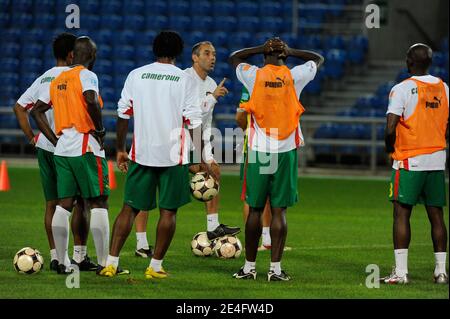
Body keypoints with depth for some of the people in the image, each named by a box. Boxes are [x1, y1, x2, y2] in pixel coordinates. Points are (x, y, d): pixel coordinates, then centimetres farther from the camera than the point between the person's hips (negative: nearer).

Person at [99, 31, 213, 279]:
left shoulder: (136, 75, 4)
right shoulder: (185, 80, -2)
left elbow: (123, 114, 4)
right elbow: (194, 122, -6)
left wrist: (120, 150, 14)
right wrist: (202, 158, -1)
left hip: (141, 153, 2)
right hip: (173, 155, -2)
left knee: (129, 208, 8)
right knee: (168, 211, 7)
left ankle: (111, 262, 1)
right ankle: (155, 266, 6)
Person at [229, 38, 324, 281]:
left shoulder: (254, 76, -3)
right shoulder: (294, 77, -2)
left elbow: (234, 58, 18)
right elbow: (318, 59, 17)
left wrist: (262, 49, 11)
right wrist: (290, 52, 8)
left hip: (258, 151, 0)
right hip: (285, 151, 0)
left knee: (255, 210, 7)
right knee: (279, 211, 2)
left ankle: (249, 266, 11)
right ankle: (275, 268, 1)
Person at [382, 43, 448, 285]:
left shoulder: (402, 89, -11)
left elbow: (390, 129, -16)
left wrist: (390, 149, 2)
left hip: (409, 162, -5)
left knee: (401, 213, -2)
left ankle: (400, 271, -6)